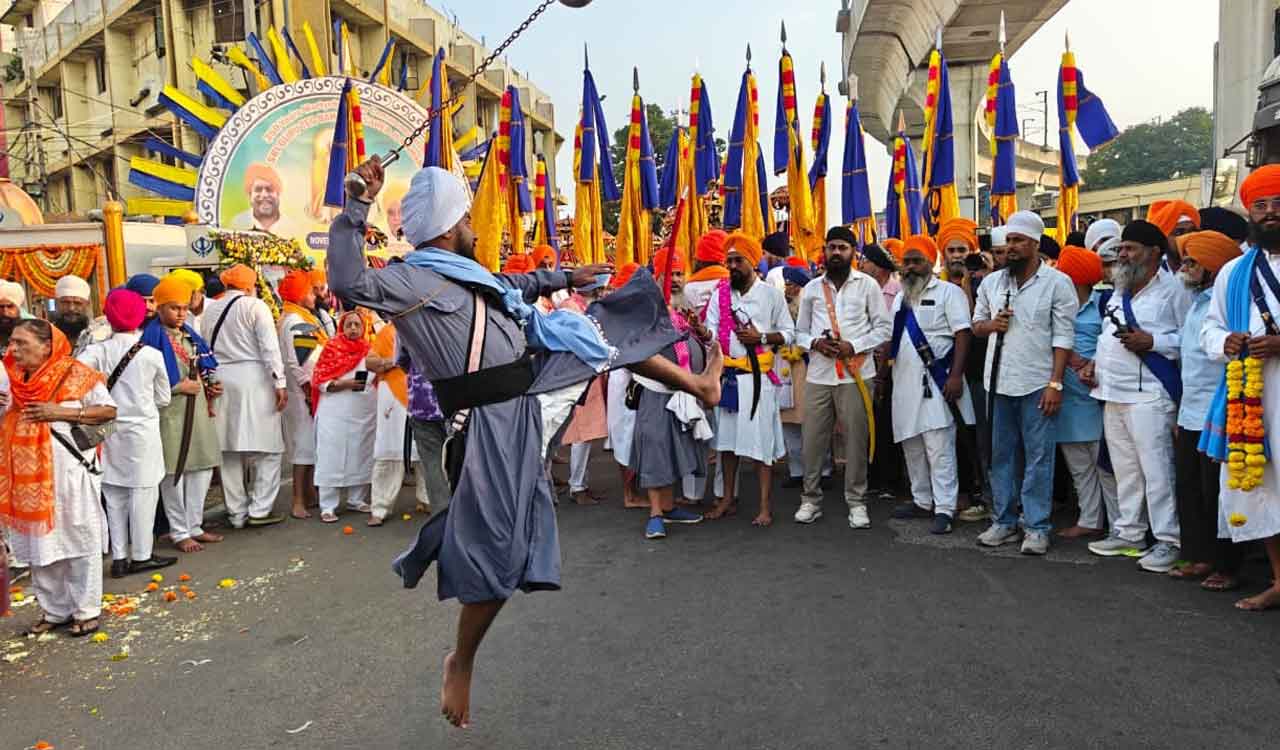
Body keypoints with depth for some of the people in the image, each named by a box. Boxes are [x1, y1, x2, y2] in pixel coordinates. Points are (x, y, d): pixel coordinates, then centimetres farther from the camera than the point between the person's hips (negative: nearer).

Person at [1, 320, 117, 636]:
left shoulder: (74, 374, -10)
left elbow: (109, 410, -9)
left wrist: (61, 412, -18)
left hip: (68, 472, -6)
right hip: (27, 476, 6)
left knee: (78, 541, 5)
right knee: (38, 543, 14)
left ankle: (86, 610, 17)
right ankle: (54, 610, 28)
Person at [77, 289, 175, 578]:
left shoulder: (98, 351, -5)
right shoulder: (151, 355, -8)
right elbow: (163, 399, 3)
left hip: (110, 431, 3)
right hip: (142, 429, -3)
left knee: (114, 494, 11)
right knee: (143, 492, 5)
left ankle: (119, 557, 16)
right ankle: (141, 555, 10)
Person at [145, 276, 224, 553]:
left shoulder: (189, 334, 13)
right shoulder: (152, 336, -10)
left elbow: (205, 368, 21)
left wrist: (211, 385, 3)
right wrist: (181, 387, -15)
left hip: (198, 409, 8)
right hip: (170, 412, -7)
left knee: (202, 468, 11)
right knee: (174, 471, 0)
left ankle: (194, 526, 24)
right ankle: (179, 532, 12)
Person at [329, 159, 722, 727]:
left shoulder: (461, 272, 12)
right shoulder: (408, 280, -16)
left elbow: (511, 287, 30)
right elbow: (348, 282, -35)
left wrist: (566, 277, 38)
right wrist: (359, 203, -34)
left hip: (531, 390, 9)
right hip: (496, 420, -9)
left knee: (611, 331, 18)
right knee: (497, 543, -6)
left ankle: (698, 384, 36)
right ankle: (461, 664, 15)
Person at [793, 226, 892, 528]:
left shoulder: (867, 285, 4)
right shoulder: (812, 288, 12)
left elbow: (884, 327, 1)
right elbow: (800, 331, 14)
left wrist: (854, 346, -12)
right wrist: (815, 343, -7)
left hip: (856, 373, -2)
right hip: (818, 374, 2)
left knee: (856, 440, 2)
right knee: (813, 439, 4)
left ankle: (856, 502, 14)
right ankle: (810, 499, 17)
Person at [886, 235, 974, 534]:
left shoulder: (948, 291, -3)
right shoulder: (900, 297, 18)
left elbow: (963, 335, -11)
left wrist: (956, 375, -19)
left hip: (935, 382, -7)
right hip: (904, 383, 7)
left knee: (939, 448, -7)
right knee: (912, 446, 13)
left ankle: (944, 508, -2)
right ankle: (922, 501, 24)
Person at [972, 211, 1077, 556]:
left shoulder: (1057, 282, -3)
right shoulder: (992, 282, 10)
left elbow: (1063, 337, -7)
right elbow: (976, 323, 19)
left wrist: (1055, 384, -13)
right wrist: (991, 324, -5)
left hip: (1037, 384, -4)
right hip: (999, 381, 5)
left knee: (1038, 458, 1)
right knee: (1002, 455, 11)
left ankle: (1037, 527, 10)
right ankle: (1004, 521, 21)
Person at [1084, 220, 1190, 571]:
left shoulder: (1171, 288, -5)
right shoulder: (1120, 291, 19)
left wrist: (1152, 341, -19)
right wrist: (1095, 362, 11)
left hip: (1148, 395, -8)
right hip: (1113, 393, 8)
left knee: (1156, 469, -7)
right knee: (1125, 469, 14)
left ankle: (1168, 540, 2)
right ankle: (1128, 532, 23)